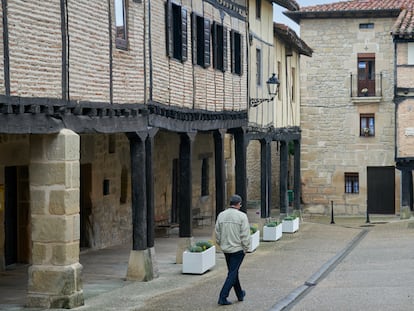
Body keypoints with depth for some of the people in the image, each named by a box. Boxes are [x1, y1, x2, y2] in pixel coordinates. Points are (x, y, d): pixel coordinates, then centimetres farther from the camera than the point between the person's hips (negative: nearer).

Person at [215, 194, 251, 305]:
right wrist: (246, 248, -3)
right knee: (232, 274, -1)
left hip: (226, 249, 6)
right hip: (238, 249, -6)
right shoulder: (242, 216, -13)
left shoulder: (221, 215, 1)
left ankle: (240, 295, 31)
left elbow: (217, 233, 5)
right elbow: (245, 235, -14)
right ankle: (223, 297, -7)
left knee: (233, 272, 18)